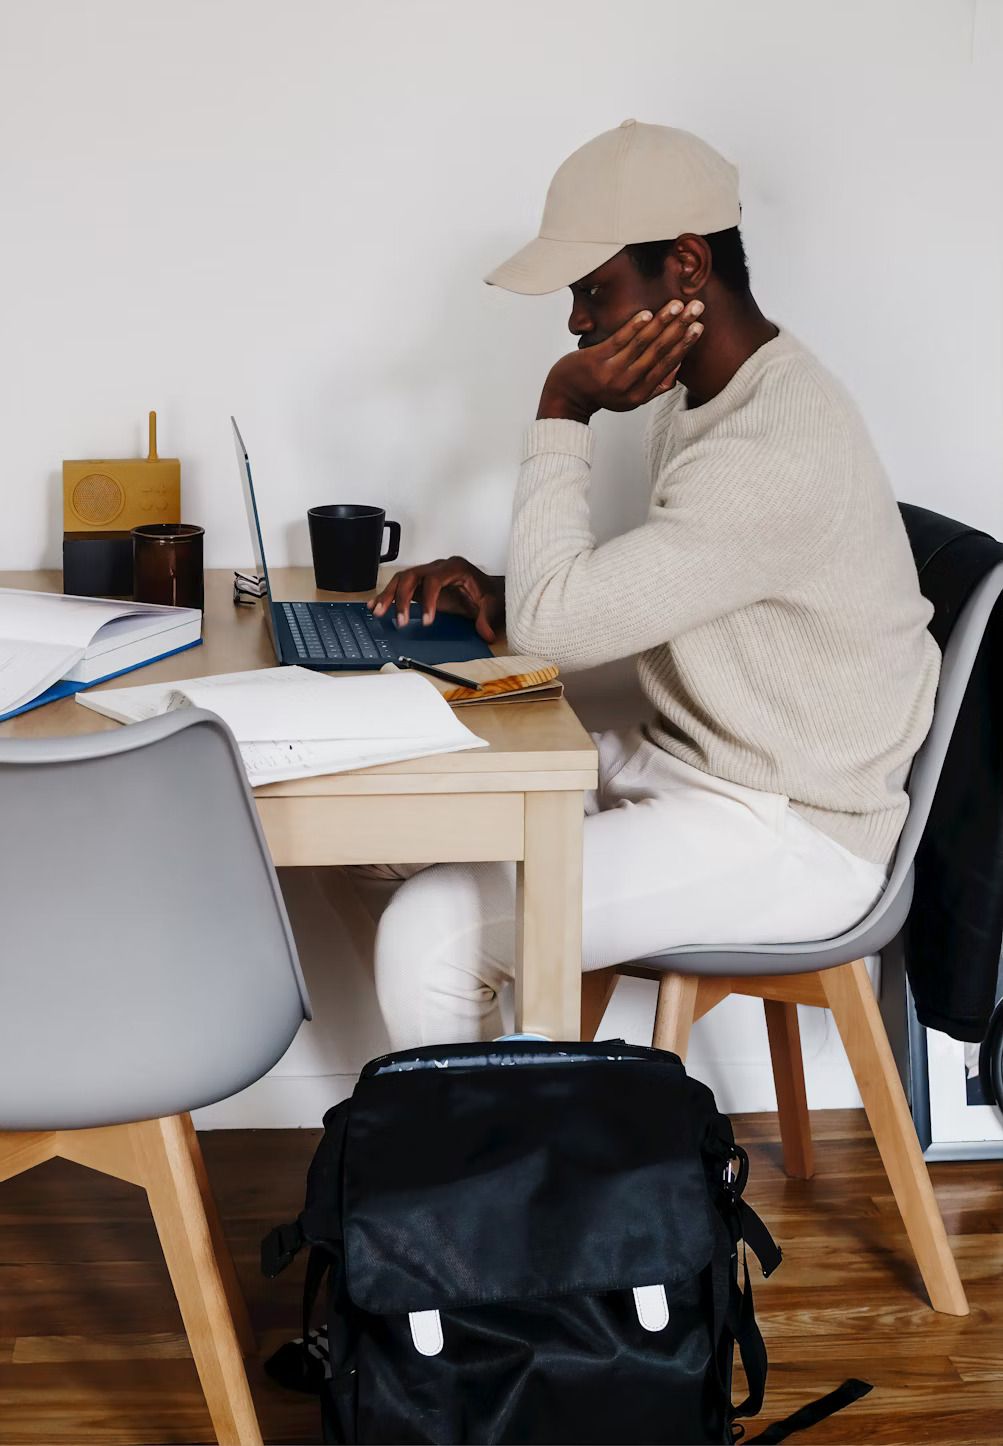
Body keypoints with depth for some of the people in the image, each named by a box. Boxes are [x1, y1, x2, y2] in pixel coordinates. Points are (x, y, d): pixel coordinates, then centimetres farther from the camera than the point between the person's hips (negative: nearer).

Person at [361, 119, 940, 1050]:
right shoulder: (700, 397, 6)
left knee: (429, 937, -20)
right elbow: (607, 601, 17)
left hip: (788, 837, -10)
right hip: (683, 763, 10)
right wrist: (497, 594, -2)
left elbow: (553, 625, -25)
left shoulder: (779, 452, -26)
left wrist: (561, 415, -17)